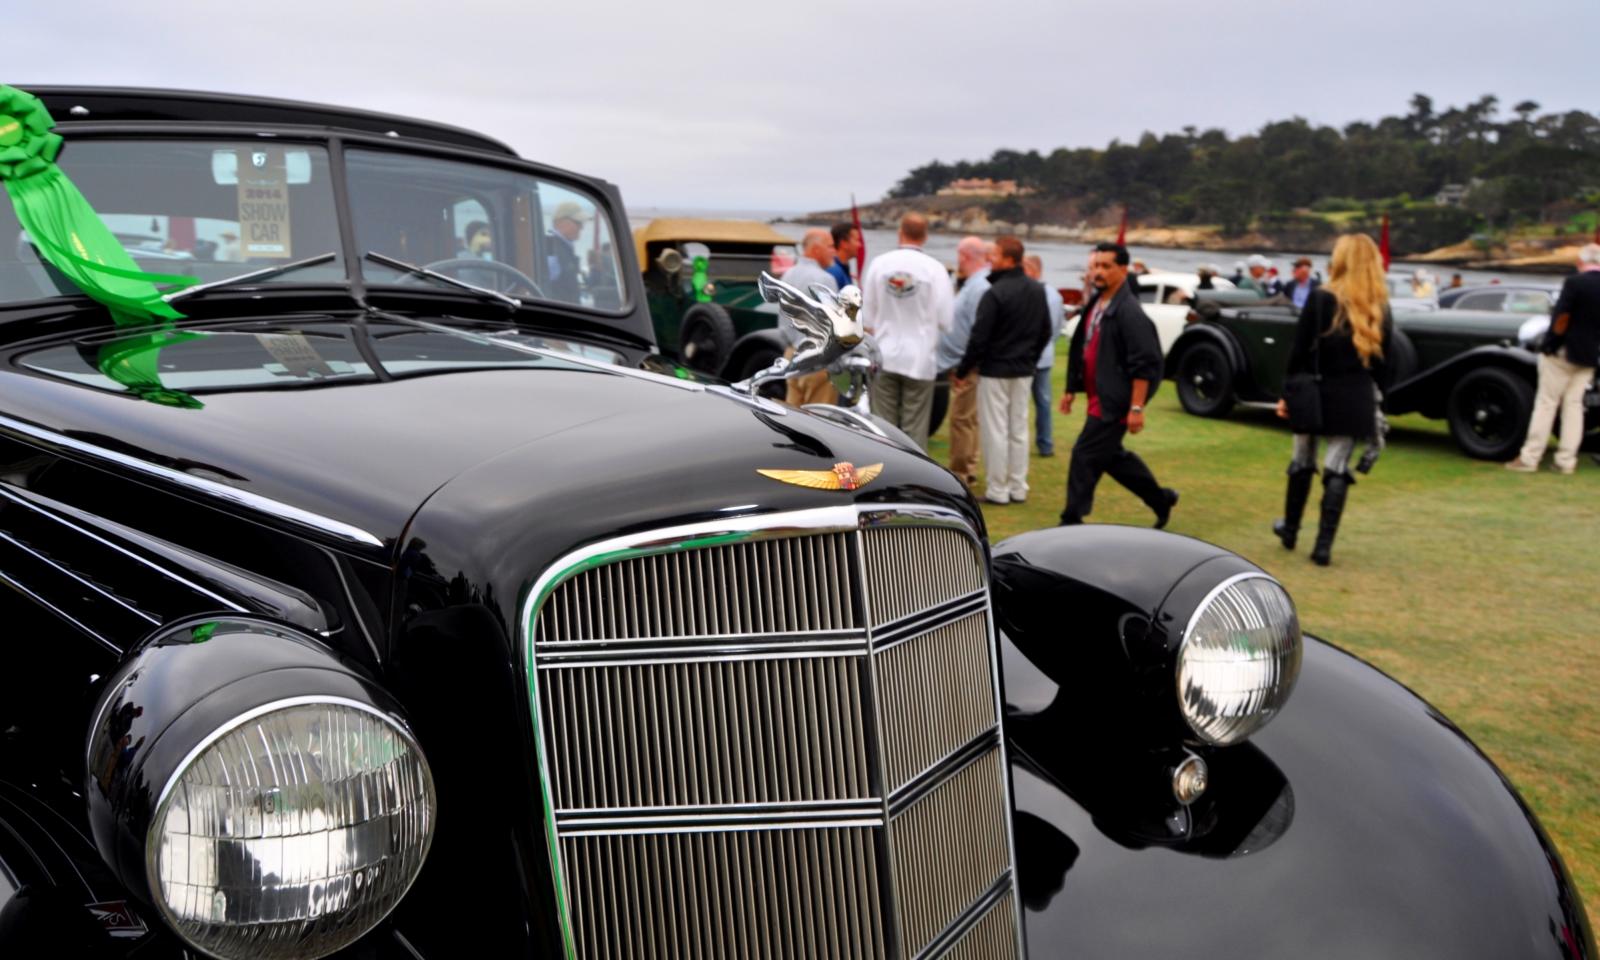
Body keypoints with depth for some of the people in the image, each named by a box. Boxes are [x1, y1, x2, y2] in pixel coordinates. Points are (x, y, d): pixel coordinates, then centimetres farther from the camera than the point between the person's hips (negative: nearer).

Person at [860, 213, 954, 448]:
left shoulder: (879, 263, -1)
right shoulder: (934, 269, -9)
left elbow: (867, 315, 5)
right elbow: (946, 319, -7)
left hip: (884, 356, 2)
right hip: (920, 358, -2)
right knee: (914, 429, 3)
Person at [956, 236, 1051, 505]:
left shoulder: (995, 293, -18)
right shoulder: (1038, 290, 7)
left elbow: (979, 338, -17)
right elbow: (1045, 332, 15)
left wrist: (963, 370, -7)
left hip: (995, 371, -7)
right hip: (1024, 371, 7)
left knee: (995, 431, 0)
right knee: (1019, 429, 13)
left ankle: (998, 490, 4)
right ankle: (1018, 488, 18)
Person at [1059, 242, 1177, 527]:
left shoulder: (1129, 312, -16)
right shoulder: (1095, 306, 11)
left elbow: (1144, 365, -19)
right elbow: (1083, 350, 20)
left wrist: (1136, 408, -21)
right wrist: (1071, 389, 20)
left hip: (1114, 402, -9)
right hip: (1098, 398, 9)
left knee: (1085, 455, -7)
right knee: (1112, 455, 19)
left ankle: (1072, 519, 4)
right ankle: (1161, 499, 35)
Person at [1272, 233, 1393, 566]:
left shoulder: (1320, 298, -8)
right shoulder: (1381, 308, 4)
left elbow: (1299, 351, -7)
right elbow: (1382, 361, 7)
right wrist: (1372, 400, 15)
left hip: (1316, 392, -2)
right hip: (1356, 398, 2)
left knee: (1302, 461, 14)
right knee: (1338, 469, 4)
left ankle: (1290, 529, 29)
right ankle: (1324, 545, 2)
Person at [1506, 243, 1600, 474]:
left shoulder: (1575, 283, -14)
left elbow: (1560, 318, -15)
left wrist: (1551, 344, -1)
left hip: (1562, 352, -5)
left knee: (1546, 403, 0)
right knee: (1574, 405, 10)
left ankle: (1529, 458, 1)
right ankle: (1566, 461, 10)